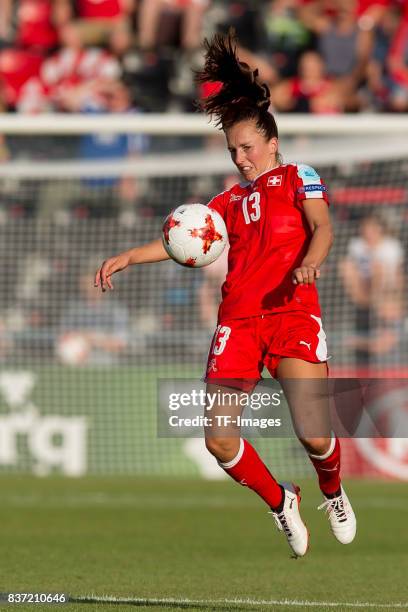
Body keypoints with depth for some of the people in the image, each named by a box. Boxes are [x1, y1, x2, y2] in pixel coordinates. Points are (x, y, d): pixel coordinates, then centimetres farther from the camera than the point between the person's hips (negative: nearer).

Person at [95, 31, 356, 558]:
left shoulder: (298, 178, 9)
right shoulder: (230, 200, 22)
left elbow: (321, 226, -7)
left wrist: (311, 261, -28)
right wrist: (127, 257, 3)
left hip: (292, 313, -4)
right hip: (237, 321, 4)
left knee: (313, 432, -17)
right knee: (219, 440, -9)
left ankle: (333, 493, 16)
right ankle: (280, 503, 15)